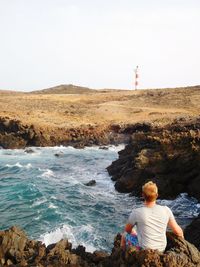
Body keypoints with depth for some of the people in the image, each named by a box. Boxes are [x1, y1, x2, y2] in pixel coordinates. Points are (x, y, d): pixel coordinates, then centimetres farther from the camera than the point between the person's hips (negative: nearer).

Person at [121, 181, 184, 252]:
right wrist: (182, 237, 19)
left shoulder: (136, 213, -20)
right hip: (162, 250, 4)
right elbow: (177, 231, -3)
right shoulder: (166, 210, -13)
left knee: (124, 236, 21)